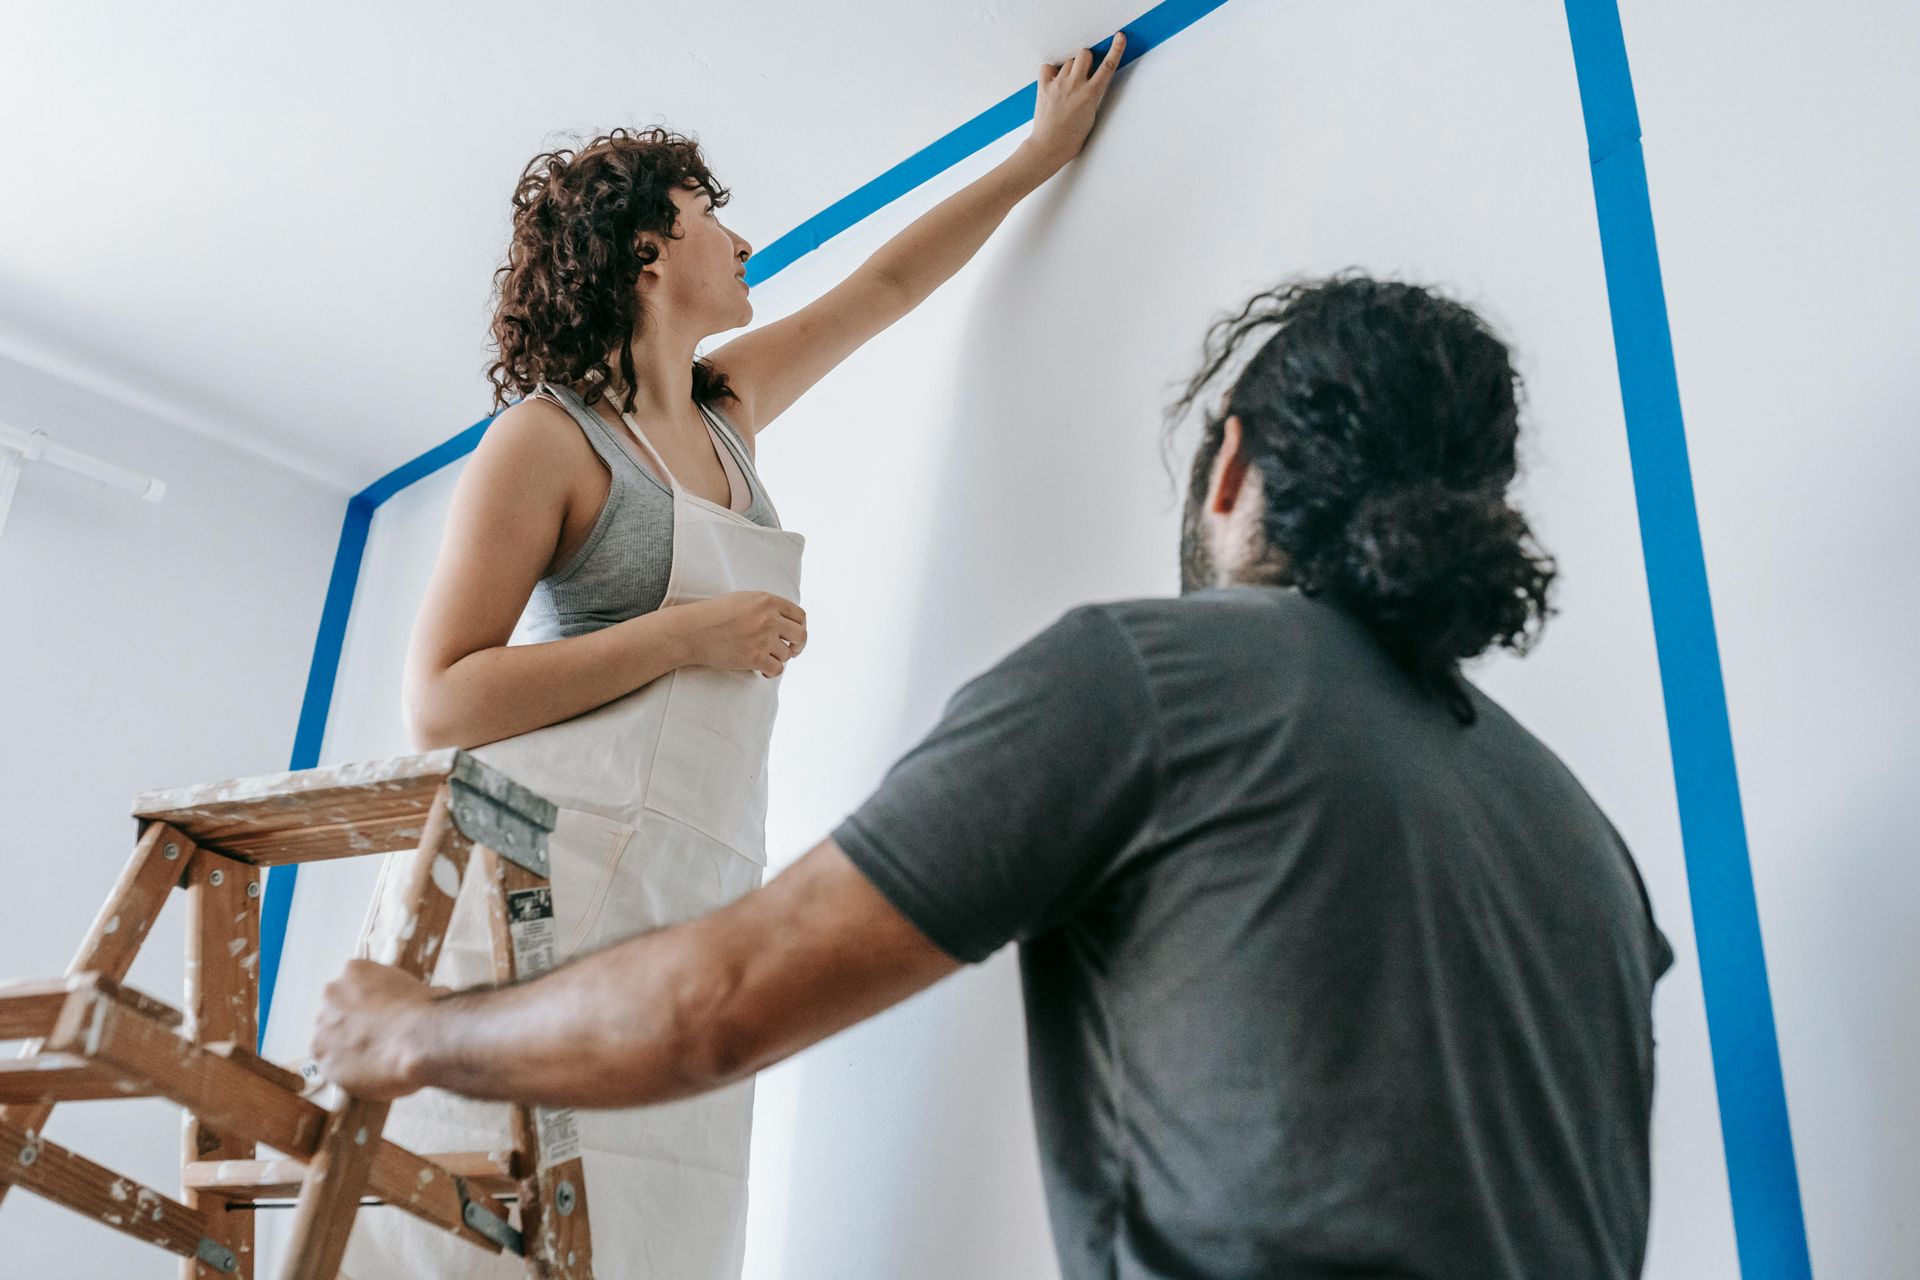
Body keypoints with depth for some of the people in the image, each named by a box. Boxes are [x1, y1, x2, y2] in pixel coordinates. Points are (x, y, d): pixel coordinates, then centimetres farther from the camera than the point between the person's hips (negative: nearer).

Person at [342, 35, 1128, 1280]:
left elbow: (890, 282, 30)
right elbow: (440, 700, -9)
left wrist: (1043, 152, 38)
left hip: (696, 904, 6)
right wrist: (689, 632, -12)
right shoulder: (550, 435, -2)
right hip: (551, 882, -6)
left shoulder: (729, 408, 18)